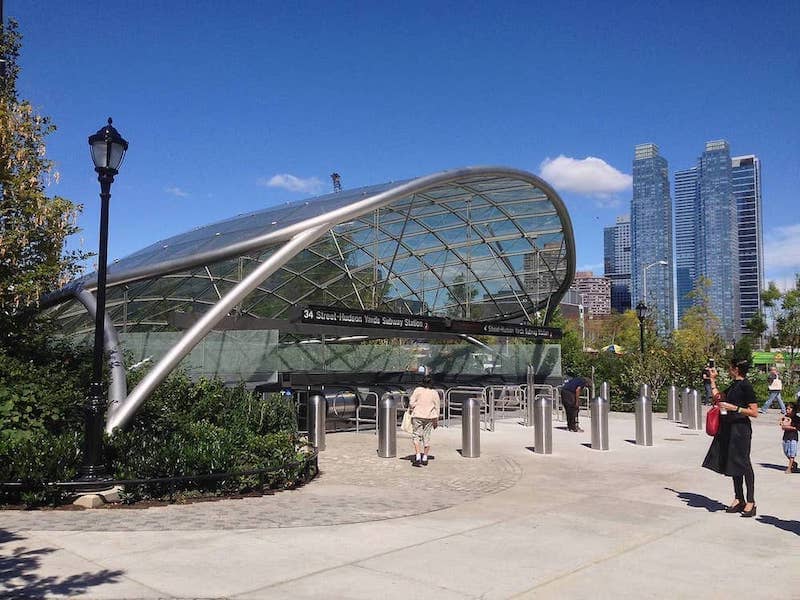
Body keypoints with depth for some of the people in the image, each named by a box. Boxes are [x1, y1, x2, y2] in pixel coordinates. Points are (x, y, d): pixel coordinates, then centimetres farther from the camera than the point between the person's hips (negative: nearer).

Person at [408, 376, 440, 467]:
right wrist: (436, 421, 11)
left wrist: (411, 408, 11)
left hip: (418, 416, -3)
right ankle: (425, 458, 14)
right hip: (430, 417, 3)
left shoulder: (417, 390, -7)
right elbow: (437, 408, 4)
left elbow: (411, 403, -10)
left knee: (416, 435, 5)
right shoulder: (435, 393, 1)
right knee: (426, 437, 10)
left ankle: (417, 456, -9)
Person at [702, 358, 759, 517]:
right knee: (733, 463, 11)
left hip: (741, 429, -9)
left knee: (743, 464, -3)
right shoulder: (733, 385, 13)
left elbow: (754, 412, -16)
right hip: (728, 428, 9)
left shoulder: (746, 386, -13)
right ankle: (738, 499, 20)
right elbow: (717, 397, 26)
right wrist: (712, 380, 25)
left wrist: (734, 408, -21)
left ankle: (751, 502, 5)